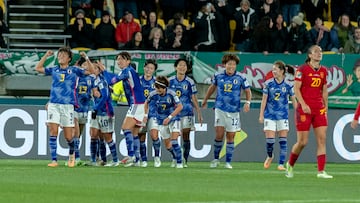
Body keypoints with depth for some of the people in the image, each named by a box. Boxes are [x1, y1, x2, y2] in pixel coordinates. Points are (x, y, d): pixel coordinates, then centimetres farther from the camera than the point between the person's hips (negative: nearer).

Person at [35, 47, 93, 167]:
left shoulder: (74, 70, 6)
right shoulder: (54, 70, 12)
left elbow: (91, 71, 2)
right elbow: (38, 68, 15)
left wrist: (86, 58, -9)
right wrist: (46, 56, 10)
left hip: (68, 105, -1)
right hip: (54, 105, 1)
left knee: (68, 136, 2)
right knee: (53, 132, -12)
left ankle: (71, 153, 32)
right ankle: (54, 160, -10)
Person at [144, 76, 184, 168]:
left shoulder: (171, 94, -20)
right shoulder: (153, 94, -12)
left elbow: (180, 106, -17)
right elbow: (147, 103, 9)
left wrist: (169, 117, -22)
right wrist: (145, 115, 9)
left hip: (173, 119, -3)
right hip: (162, 122, 3)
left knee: (174, 141, -18)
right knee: (168, 145, 9)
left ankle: (179, 162, -7)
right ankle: (175, 157, 38)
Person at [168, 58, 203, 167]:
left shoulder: (189, 82, -1)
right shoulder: (170, 81, 3)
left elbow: (194, 99, 4)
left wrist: (199, 113, 2)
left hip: (186, 112, -2)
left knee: (186, 136, -5)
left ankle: (185, 160, 0)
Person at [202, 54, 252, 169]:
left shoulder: (241, 77, -3)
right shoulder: (218, 76, 1)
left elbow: (247, 91, 6)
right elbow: (212, 87, 19)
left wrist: (247, 102, -12)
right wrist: (205, 100, 29)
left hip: (234, 111, 0)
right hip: (220, 109, 0)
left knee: (230, 137, 4)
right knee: (219, 135, -9)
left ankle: (228, 162, 12)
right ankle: (216, 159, 7)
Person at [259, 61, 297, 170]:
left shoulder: (288, 85, -1)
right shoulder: (268, 83, -1)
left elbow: (293, 100, 6)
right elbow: (264, 99, 4)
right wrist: (261, 115, 2)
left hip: (283, 116, 0)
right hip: (270, 115, 0)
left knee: (283, 140, -4)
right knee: (270, 139, -5)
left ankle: (281, 164, 0)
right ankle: (270, 156, 25)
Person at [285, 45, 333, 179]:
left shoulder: (323, 71, 11)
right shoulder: (302, 69, -5)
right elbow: (296, 88, -8)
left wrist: (325, 108, 15)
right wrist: (303, 104, -18)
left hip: (319, 110, 5)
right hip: (304, 109, -5)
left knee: (322, 139, -7)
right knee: (302, 142, -3)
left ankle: (321, 171, -9)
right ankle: (290, 164, 23)